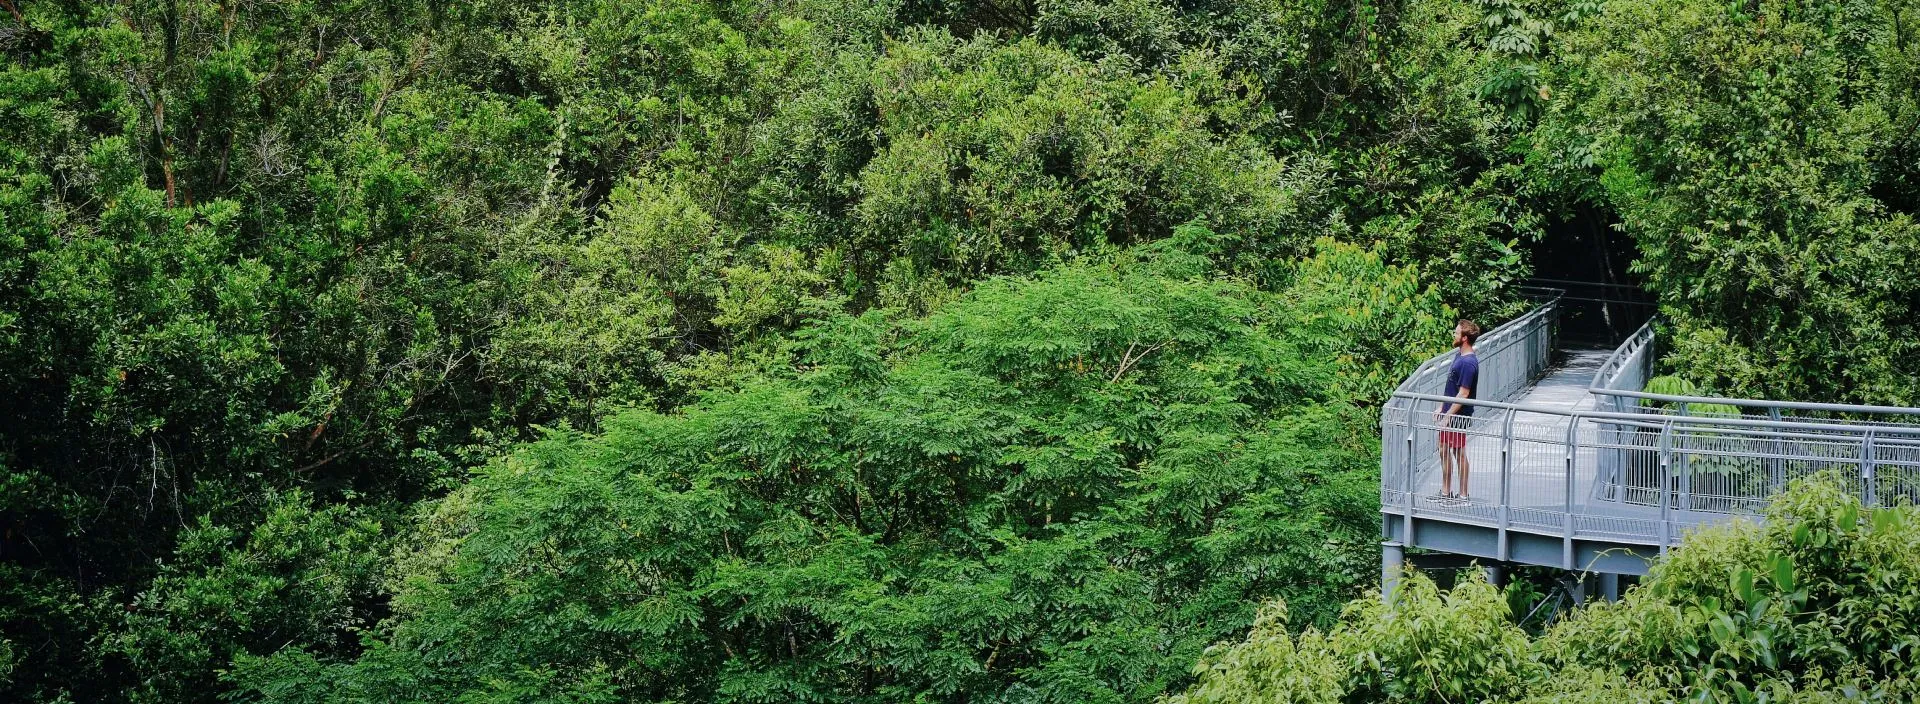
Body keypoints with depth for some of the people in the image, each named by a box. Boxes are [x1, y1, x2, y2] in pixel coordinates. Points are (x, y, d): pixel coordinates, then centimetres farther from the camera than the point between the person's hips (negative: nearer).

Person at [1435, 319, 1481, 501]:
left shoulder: (1468, 363, -22)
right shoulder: (1459, 356, 8)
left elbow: (1463, 394, -23)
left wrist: (1447, 416, -22)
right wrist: (1441, 408, 17)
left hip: (1458, 416, -9)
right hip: (1449, 412, 9)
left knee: (1459, 453, 1)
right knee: (1444, 450, 15)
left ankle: (1463, 495, 12)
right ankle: (1445, 491, 26)